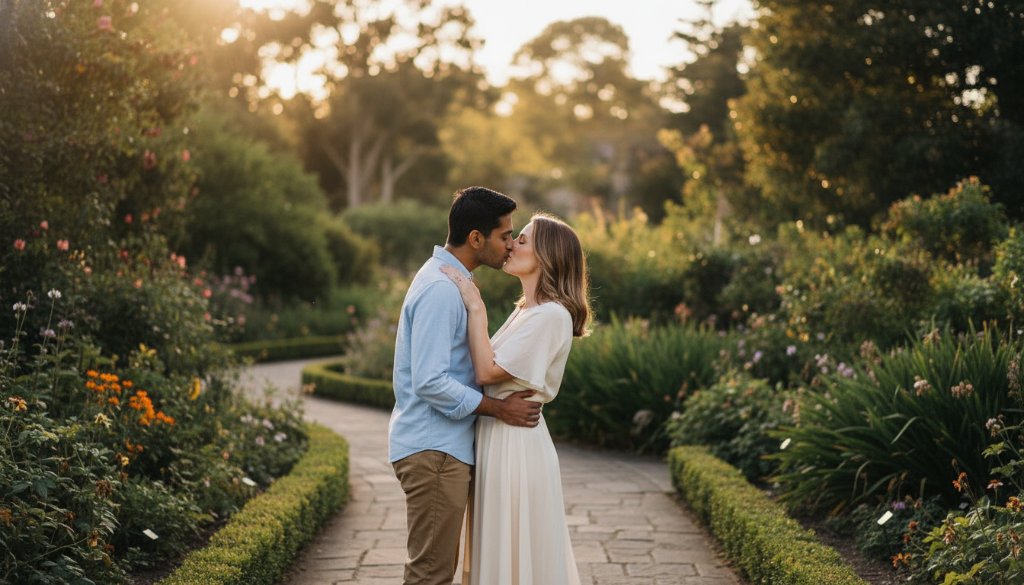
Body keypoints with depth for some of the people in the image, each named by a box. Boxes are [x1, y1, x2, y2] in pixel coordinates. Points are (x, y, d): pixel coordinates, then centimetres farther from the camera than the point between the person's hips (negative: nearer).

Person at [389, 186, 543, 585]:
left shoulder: (449, 281, 13)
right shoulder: (441, 290, -19)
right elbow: (430, 383, -24)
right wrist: (500, 409, -15)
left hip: (440, 446, 10)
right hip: (434, 450, -10)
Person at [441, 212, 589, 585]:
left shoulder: (552, 316, -16)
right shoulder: (525, 311, 14)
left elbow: (488, 371, -20)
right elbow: (490, 366, 10)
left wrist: (476, 307, -16)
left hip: (516, 442, -10)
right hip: (498, 437, 10)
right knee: (503, 552, 17)